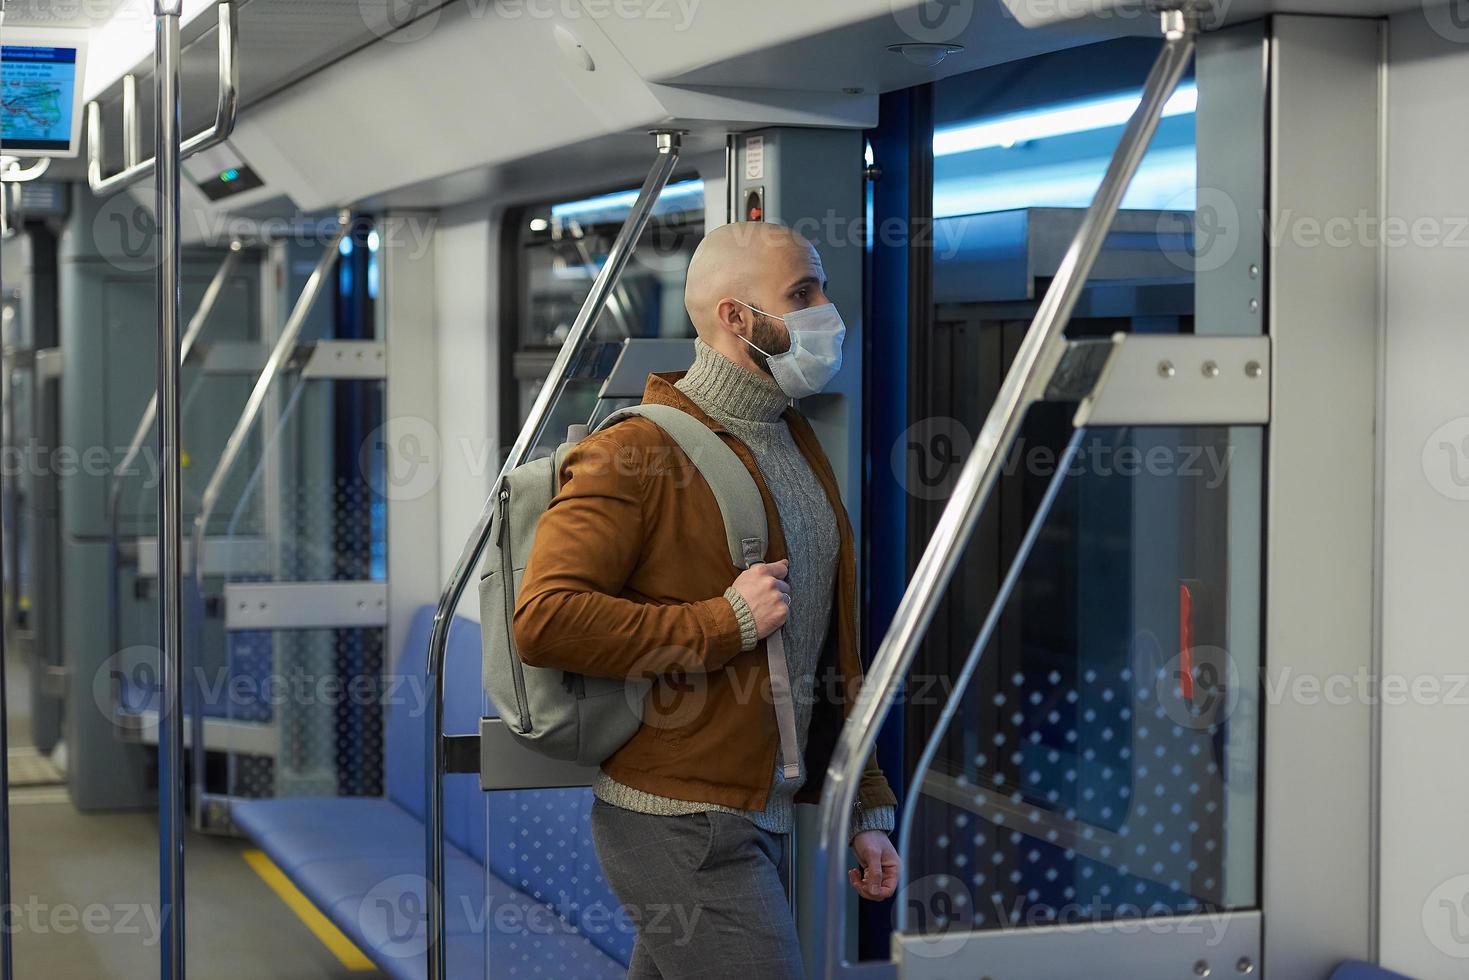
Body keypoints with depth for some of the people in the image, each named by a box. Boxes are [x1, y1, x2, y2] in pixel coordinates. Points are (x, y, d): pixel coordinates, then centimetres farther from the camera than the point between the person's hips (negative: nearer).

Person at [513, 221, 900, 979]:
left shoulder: (799, 447, 16)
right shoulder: (638, 453, -11)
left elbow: (832, 653, 21)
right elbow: (543, 620, -22)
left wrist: (865, 808, 17)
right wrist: (726, 623, -19)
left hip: (761, 822, 8)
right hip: (681, 823, -8)